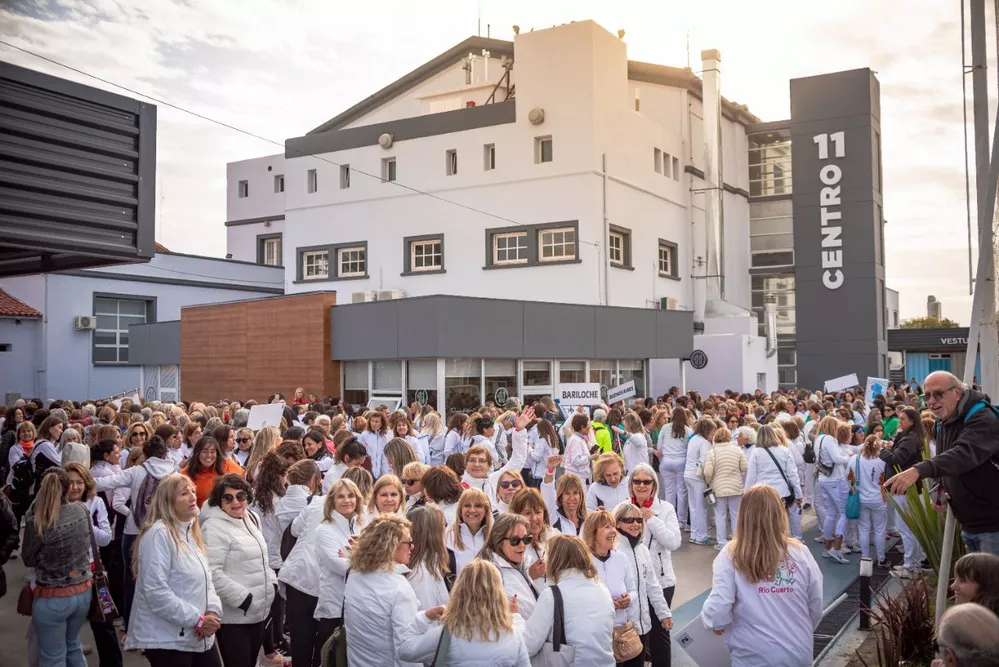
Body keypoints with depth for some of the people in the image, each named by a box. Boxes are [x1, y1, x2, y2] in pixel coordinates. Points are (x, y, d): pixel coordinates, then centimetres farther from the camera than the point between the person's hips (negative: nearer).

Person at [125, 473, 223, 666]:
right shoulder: (158, 534, -16)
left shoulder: (192, 531, 12)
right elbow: (156, 592, -22)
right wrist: (197, 620, -18)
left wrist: (213, 610, -5)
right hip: (168, 641, -8)